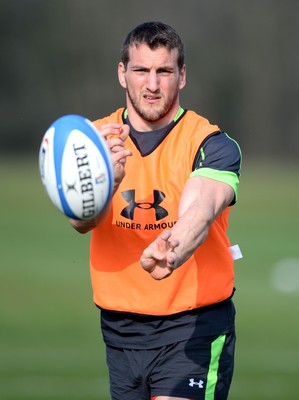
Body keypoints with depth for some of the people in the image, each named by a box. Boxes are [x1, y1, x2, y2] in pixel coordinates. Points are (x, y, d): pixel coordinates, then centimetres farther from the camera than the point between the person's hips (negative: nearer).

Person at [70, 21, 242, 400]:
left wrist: (172, 253, -51)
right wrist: (108, 179, -38)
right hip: (119, 327, 4)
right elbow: (82, 220, -15)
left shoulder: (213, 144, -8)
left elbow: (199, 212, -28)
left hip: (194, 329, -4)